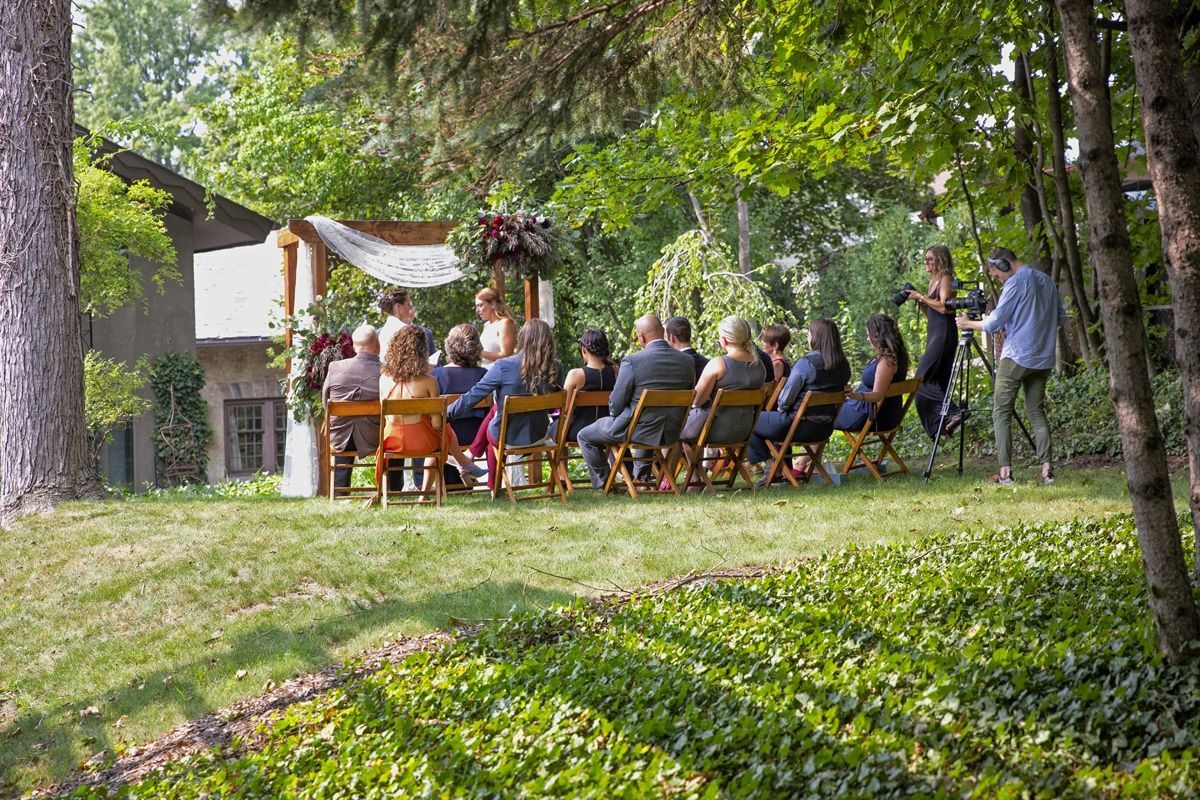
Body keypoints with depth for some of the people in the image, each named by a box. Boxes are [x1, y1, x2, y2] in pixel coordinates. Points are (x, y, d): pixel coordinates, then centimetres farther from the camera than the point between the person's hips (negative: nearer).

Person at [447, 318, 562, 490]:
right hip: (538, 435, 3)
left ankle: (493, 485, 42)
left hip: (507, 437, -3)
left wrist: (447, 413, -3)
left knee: (490, 430, 31)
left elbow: (474, 395, -15)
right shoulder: (555, 369, -12)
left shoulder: (504, 366, -22)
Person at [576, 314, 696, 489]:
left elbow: (616, 404, -12)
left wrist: (614, 414, 11)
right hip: (671, 434, 5)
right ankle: (642, 476, 41)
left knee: (585, 436, 16)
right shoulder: (688, 360, -4)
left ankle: (603, 483, 21)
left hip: (640, 431, -5)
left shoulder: (631, 361, -18)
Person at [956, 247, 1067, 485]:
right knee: (1037, 412, 9)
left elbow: (994, 323, -10)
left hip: (1016, 357, -7)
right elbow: (1061, 317, 18)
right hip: (1044, 359, 7)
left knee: (1002, 412, -1)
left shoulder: (1015, 283, -10)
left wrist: (969, 324, 5)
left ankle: (1005, 471, -8)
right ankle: (1046, 468, -3)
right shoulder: (1046, 280, 12)